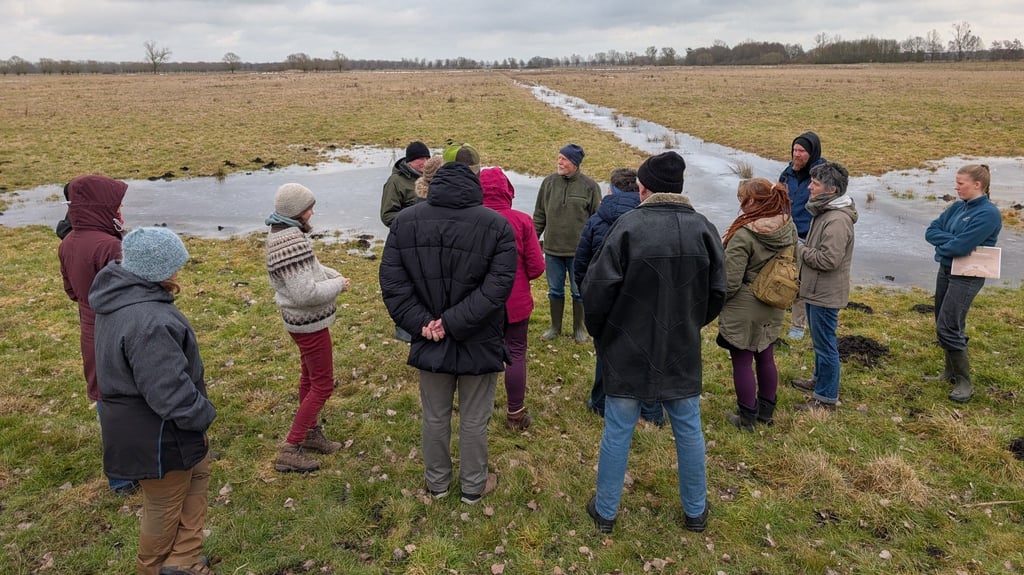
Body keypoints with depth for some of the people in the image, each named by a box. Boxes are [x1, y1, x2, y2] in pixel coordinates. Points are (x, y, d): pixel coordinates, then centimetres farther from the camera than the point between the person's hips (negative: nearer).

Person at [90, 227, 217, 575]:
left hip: (139, 423, 10)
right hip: (156, 435, -10)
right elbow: (171, 390, -31)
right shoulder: (148, 322, -34)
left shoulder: (121, 298, -1)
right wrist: (202, 414, -16)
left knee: (198, 472, 24)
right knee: (165, 504, 13)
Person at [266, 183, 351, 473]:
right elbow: (305, 293, -32)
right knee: (323, 384, 1)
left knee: (310, 376, 24)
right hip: (309, 322, -10)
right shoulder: (291, 242, -30)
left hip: (301, 318, 10)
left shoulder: (283, 233, 3)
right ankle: (290, 450, 7)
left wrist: (333, 275, 0)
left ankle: (310, 431, 42)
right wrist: (338, 285, -17)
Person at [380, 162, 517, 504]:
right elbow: (497, 287, -19)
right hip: (479, 344, -2)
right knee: (474, 421, 16)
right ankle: (473, 486, 34)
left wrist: (421, 322, -11)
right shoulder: (496, 224, -12)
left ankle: (437, 483, 39)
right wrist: (455, 322, -18)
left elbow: (392, 281, -8)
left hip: (429, 344, 3)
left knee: (435, 417, 20)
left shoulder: (404, 222, -4)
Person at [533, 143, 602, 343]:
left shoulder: (589, 186, -7)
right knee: (555, 291, 14)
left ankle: (578, 328, 28)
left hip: (579, 251, -2)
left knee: (579, 292, 11)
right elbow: (539, 216, 8)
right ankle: (555, 327, 30)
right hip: (552, 249, 3)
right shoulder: (549, 182, 1)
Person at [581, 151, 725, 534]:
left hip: (628, 351, -3)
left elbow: (598, 288, -15)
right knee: (689, 430, 17)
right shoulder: (703, 228, -4)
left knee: (617, 431, 10)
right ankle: (695, 512, 33)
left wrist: (598, 330, 3)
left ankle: (605, 511, 25)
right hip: (682, 352, 3)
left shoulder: (629, 225, -16)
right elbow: (717, 291, 3)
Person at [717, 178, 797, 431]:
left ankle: (746, 418, 19)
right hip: (772, 309, 7)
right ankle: (766, 412, 34)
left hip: (743, 310, -7)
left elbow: (730, 282, -22)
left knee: (742, 363, 7)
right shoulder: (788, 228, -3)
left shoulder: (744, 234, -25)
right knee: (766, 359, 19)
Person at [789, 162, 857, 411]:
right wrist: (805, 252, 1)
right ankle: (820, 379, 42)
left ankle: (826, 398, 12)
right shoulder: (824, 211, 9)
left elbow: (829, 259, -29)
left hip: (826, 294, -10)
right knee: (819, 340, 24)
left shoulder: (837, 220, -24)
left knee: (825, 344, 1)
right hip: (817, 289, 10)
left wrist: (802, 251, -15)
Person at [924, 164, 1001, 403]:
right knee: (944, 324, 15)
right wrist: (953, 241, -15)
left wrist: (942, 245, -5)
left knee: (948, 328, -10)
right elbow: (931, 231, 0)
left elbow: (961, 246, -25)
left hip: (967, 277, -8)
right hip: (945, 270, 8)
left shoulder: (988, 213, -18)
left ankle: (964, 381, 2)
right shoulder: (957, 207, 7)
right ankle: (951, 370, 30)